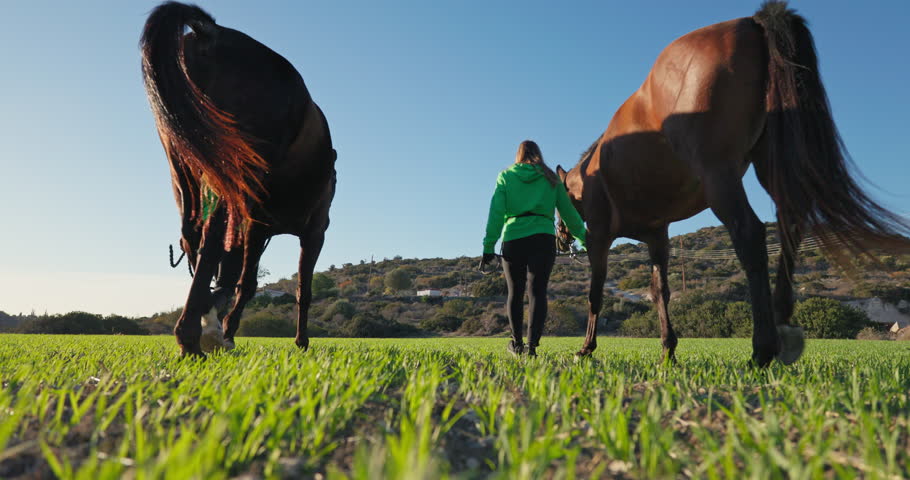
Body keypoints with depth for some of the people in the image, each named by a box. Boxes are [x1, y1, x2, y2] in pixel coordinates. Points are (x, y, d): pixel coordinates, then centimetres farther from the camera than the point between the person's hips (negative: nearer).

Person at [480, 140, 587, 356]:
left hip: (513, 239, 0)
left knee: (515, 292, 13)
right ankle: (532, 343, -15)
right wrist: (585, 240, 21)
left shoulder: (506, 176, 10)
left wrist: (488, 247, -2)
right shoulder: (551, 178, 13)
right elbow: (568, 212, 14)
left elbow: (496, 213, 0)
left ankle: (517, 343, 27)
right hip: (544, 239, 0)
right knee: (537, 292, -1)